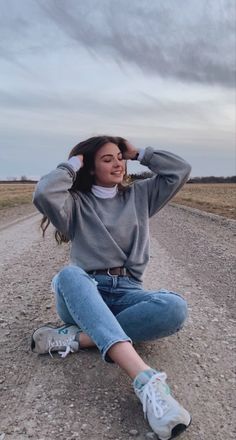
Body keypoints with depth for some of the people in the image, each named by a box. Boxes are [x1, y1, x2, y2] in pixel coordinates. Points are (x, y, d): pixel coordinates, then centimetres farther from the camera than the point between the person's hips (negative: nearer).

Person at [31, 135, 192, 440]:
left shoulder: (139, 195, 17)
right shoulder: (76, 202, 8)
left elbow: (180, 170, 10)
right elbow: (43, 195, -15)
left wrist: (139, 153, 14)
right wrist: (73, 164, 0)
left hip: (126, 292, 2)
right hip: (84, 293, -1)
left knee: (175, 308, -30)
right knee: (69, 274, -40)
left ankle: (76, 338, -29)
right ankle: (147, 381, -54)